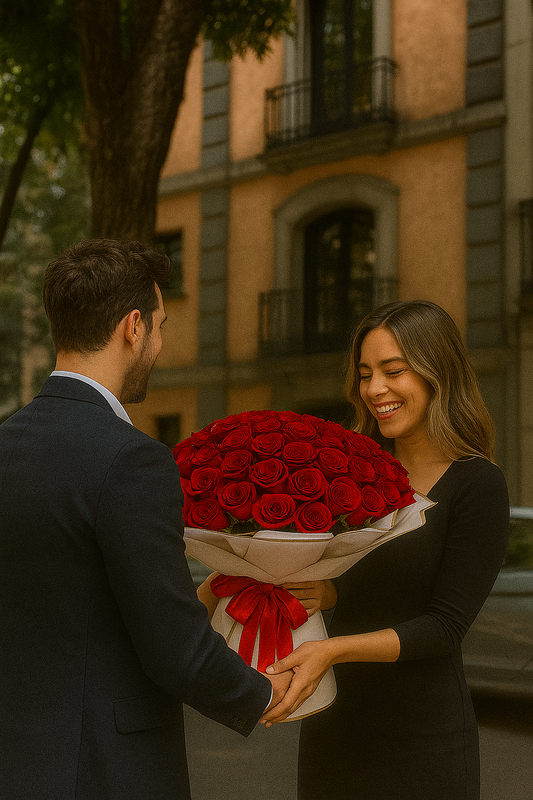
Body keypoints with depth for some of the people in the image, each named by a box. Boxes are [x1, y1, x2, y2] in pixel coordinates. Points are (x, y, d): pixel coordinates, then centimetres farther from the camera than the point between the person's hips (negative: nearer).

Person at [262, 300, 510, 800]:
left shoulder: (477, 484, -13)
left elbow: (446, 624, -16)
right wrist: (319, 593, -13)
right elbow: (353, 586, 10)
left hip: (421, 736, -5)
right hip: (333, 721, 5)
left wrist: (335, 649, -27)